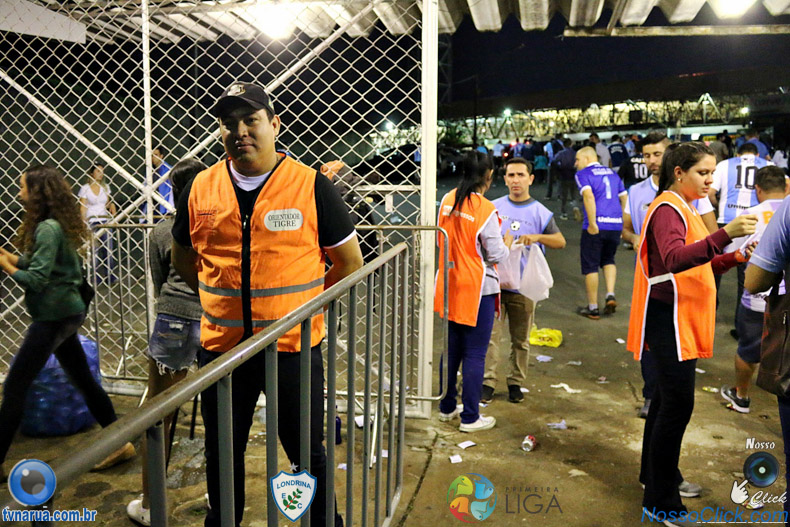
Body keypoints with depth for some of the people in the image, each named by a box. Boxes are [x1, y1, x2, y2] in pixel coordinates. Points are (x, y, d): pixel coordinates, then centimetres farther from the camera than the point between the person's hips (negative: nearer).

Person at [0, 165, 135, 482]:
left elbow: (36, 279, -21)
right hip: (66, 313, 10)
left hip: (54, 316, -10)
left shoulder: (47, 229, -18)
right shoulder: (59, 224, 10)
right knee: (83, 380, 14)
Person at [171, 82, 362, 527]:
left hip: (294, 345, -3)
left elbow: (350, 261, 0)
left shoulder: (312, 186, -8)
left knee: (307, 451, 13)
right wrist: (224, 301, 10)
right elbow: (184, 259, 17)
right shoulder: (201, 189, 2)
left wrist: (306, 305, 3)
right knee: (222, 453, 20)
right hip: (220, 345, 3)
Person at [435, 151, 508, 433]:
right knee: (475, 354, 5)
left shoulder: (447, 200, 0)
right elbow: (496, 255, -12)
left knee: (452, 349, 18)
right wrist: (507, 243, 7)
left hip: (450, 286, 6)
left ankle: (447, 408, 31)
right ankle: (470, 417, 15)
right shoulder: (486, 210, -18)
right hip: (477, 289, -6)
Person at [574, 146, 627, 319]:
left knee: (590, 266, 5)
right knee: (608, 260, 25)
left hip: (596, 226, -6)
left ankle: (593, 308, 11)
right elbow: (624, 198, 16)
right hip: (616, 224, 6)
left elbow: (588, 196, -17)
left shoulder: (583, 174, -1)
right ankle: (610, 295, 7)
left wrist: (592, 224, -19)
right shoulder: (612, 173, 18)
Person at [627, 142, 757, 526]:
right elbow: (674, 260, -31)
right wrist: (725, 234, -39)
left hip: (682, 319, 10)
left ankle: (657, 475, 31)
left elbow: (696, 266, 19)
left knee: (668, 398, 17)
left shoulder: (684, 209, 18)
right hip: (667, 317, -10)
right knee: (678, 403, -9)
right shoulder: (667, 210, -13)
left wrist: (734, 258, 3)